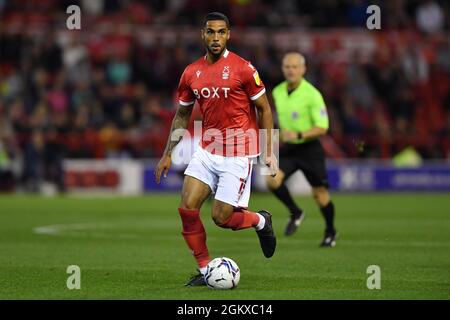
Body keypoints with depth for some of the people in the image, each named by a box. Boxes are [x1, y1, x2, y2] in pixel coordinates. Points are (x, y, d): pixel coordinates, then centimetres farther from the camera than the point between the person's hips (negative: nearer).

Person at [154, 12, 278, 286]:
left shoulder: (243, 68, -9)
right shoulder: (192, 73, 5)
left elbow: (264, 109, -2)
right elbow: (182, 115, 17)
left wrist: (268, 152, -7)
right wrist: (167, 155, 13)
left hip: (238, 155, -5)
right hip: (207, 151, 5)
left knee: (221, 217, -7)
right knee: (187, 208, -7)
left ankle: (261, 221, 25)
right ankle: (206, 270, 7)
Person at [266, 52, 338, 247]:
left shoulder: (312, 94, -16)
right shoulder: (277, 92, 2)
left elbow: (322, 128, -19)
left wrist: (299, 135, -30)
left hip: (309, 149, -4)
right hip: (287, 149, 5)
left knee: (320, 194, 3)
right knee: (272, 180, -19)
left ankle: (330, 232, 27)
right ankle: (295, 214, 5)